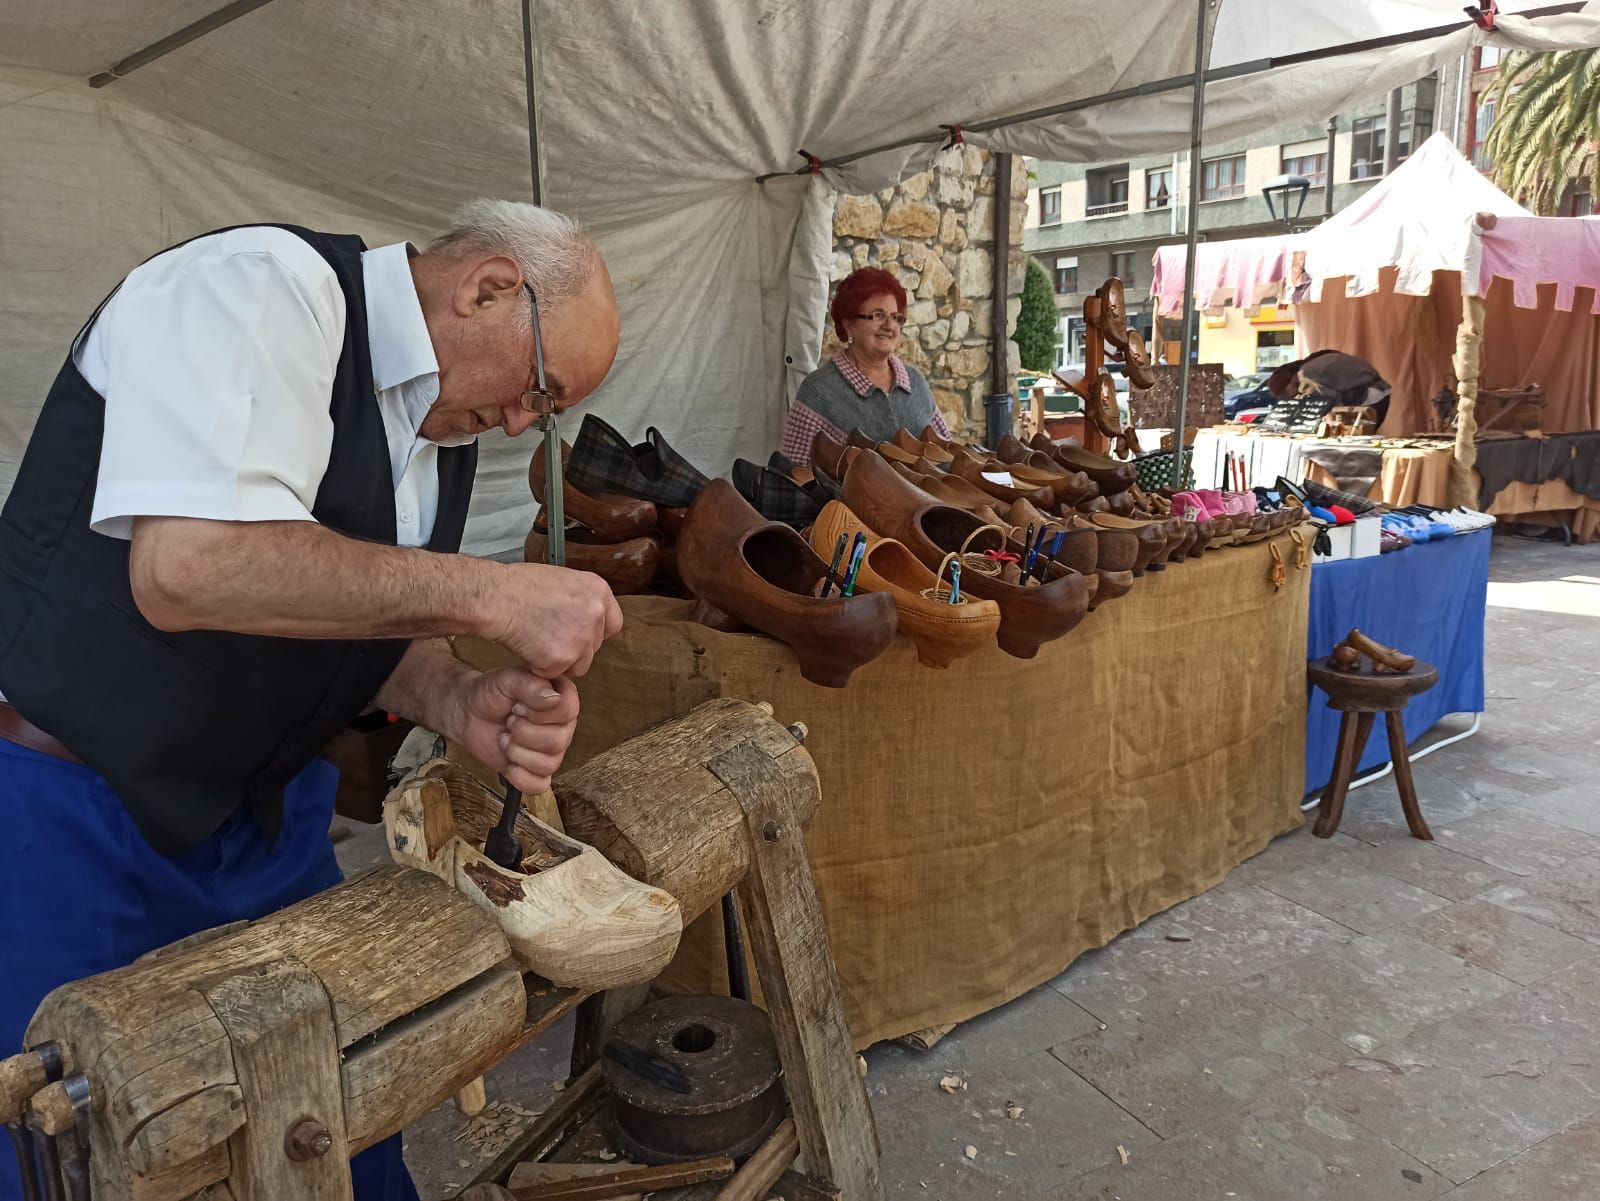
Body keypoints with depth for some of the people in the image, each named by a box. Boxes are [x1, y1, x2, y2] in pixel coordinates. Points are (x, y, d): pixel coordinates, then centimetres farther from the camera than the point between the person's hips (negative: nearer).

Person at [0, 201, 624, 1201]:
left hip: (268, 818, 8)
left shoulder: (447, 429, 6)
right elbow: (188, 566, -33)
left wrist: (465, 705, -12)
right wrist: (491, 593, -29)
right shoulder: (261, 286, -19)